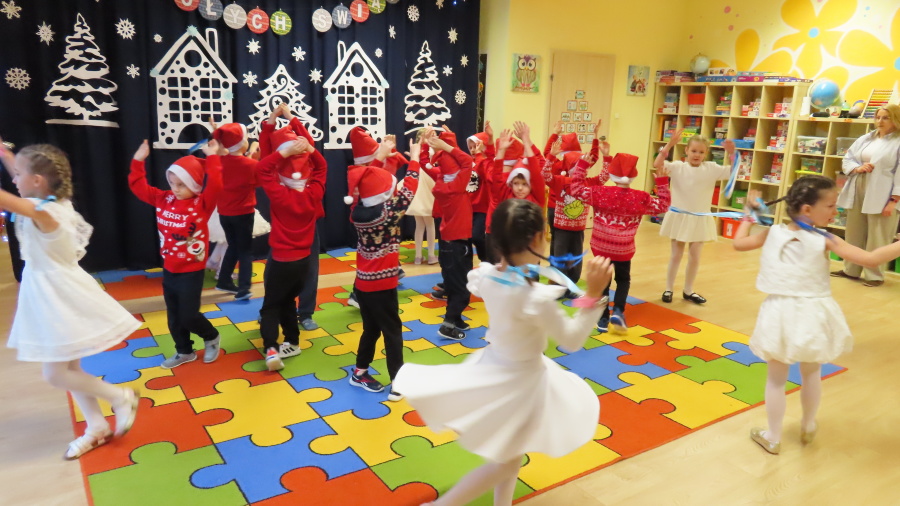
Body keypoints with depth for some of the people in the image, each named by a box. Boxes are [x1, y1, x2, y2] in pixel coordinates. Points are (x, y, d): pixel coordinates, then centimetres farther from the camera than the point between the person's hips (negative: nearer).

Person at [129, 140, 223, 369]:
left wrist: (212, 158, -33)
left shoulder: (202, 203, -15)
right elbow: (138, 186, 10)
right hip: (169, 270, 6)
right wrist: (138, 161, 2)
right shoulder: (164, 199, 2)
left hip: (191, 271, -6)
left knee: (188, 316, -2)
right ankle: (184, 352, 33)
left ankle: (211, 337, 27)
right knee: (174, 316, 15)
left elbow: (215, 185, -34)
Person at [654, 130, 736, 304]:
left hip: (700, 219, 2)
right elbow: (657, 165, -23)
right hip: (679, 217, -2)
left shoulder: (711, 168, -1)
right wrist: (670, 144, -30)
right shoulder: (678, 167, -9)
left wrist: (732, 154, -16)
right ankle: (668, 289, 22)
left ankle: (688, 291, 26)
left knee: (695, 257, 11)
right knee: (676, 255, 9)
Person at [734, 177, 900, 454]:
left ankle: (773, 438, 21)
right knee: (812, 373, 22)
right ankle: (808, 427, 41)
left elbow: (738, 243, 8)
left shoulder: (773, 233, -4)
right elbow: (870, 259, -19)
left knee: (776, 377, 12)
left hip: (781, 314, 1)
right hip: (812, 314, -1)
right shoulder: (825, 240, -13)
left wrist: (749, 214, 18)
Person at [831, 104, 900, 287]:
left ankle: (874, 275, 9)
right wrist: (857, 168, -8)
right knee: (854, 234, 12)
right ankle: (851, 270, 24)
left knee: (877, 238, -1)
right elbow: (847, 160, 15)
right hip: (858, 194, 6)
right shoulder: (865, 139, 14)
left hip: (882, 197, -6)